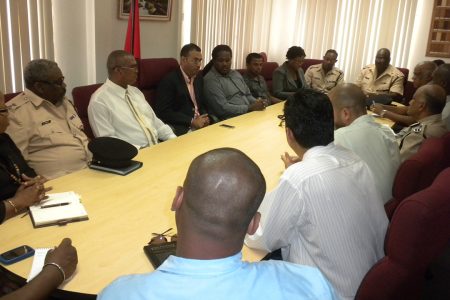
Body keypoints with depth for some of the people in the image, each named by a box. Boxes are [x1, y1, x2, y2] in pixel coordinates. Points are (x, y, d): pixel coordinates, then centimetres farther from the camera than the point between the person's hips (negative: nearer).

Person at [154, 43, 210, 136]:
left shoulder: (199, 78, 13)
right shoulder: (169, 80, -8)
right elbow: (163, 112, -13)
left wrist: (205, 118, -3)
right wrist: (191, 122, -18)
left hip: (199, 123, 7)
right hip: (181, 128, -7)